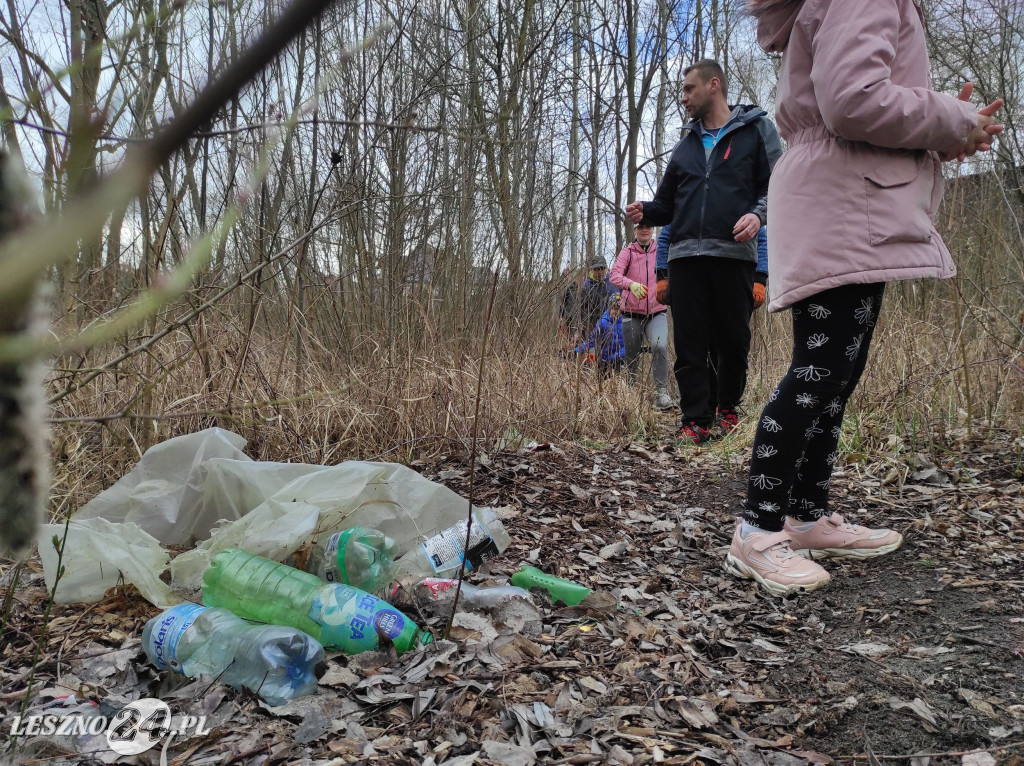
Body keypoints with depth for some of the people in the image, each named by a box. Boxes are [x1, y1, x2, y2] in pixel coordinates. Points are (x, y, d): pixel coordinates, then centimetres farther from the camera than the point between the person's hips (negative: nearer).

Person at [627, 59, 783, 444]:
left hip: (734, 253, -3)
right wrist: (645, 211, 4)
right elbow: (668, 204, 25)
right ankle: (696, 420, 3)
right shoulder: (685, 144, 23)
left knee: (733, 339, 3)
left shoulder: (756, 128, 10)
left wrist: (758, 214, -17)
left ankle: (728, 408, 23)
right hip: (685, 254, 4)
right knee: (689, 343, -2)